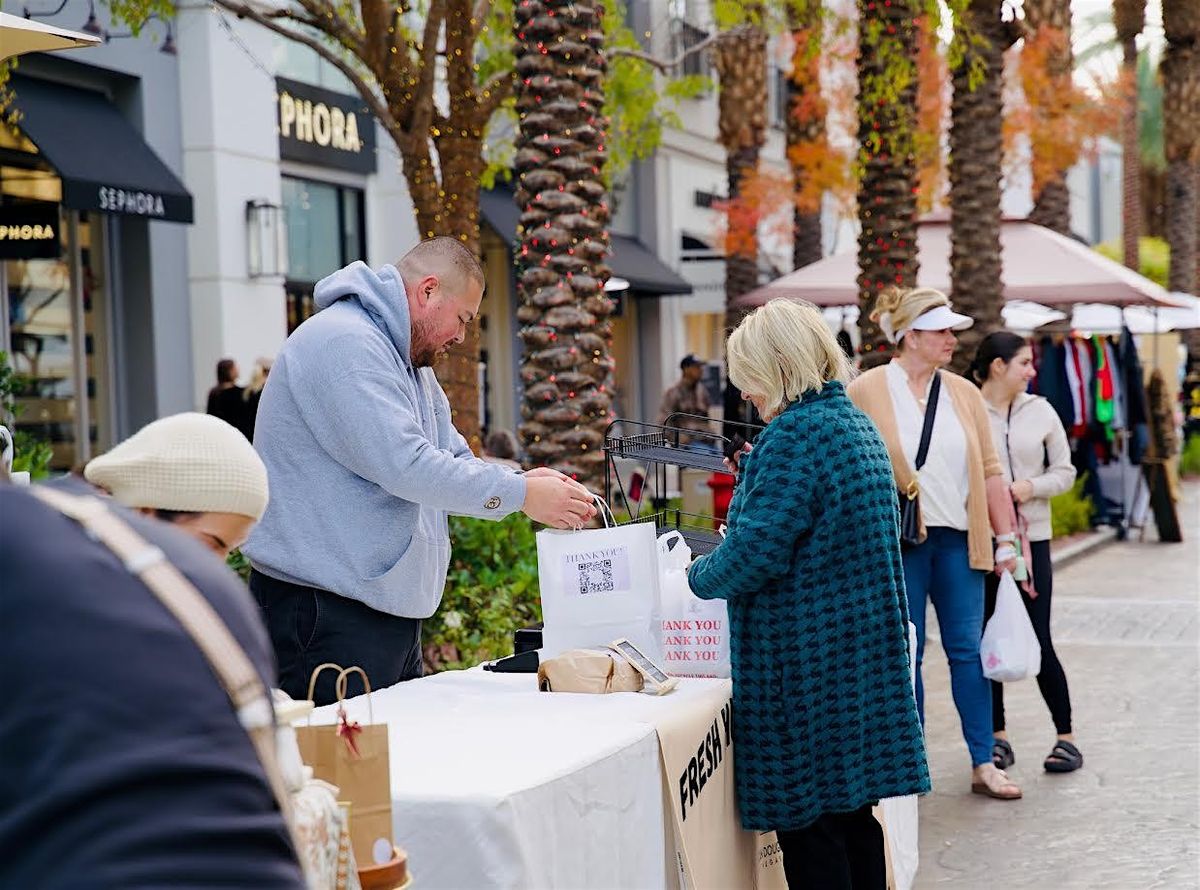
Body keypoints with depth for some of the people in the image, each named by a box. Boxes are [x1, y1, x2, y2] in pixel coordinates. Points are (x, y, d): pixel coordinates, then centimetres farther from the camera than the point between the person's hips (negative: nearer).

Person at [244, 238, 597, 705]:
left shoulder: (410, 361, 20)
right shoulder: (344, 343, -15)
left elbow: (452, 459, 20)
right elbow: (404, 465, -23)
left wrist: (524, 481, 1)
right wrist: (519, 494, -17)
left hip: (389, 609, 10)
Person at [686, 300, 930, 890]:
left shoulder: (795, 433, -17)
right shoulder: (858, 423, 13)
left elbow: (755, 552, -20)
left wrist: (700, 576, -2)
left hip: (805, 658, -9)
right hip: (864, 654, 9)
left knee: (807, 825, -2)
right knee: (853, 817, 14)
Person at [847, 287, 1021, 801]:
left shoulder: (963, 393, 8)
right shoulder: (866, 392, -5)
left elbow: (989, 470, 10)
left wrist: (1005, 539, 7)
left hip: (958, 539, 4)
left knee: (968, 648, 6)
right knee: (904, 656, 4)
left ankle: (984, 764, 12)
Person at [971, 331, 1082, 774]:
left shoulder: (1040, 410, 6)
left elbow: (1065, 471, 9)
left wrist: (1032, 486, -8)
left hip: (1031, 537, 1)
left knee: (1038, 641, -2)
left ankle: (1065, 736, 10)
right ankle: (997, 737, 19)